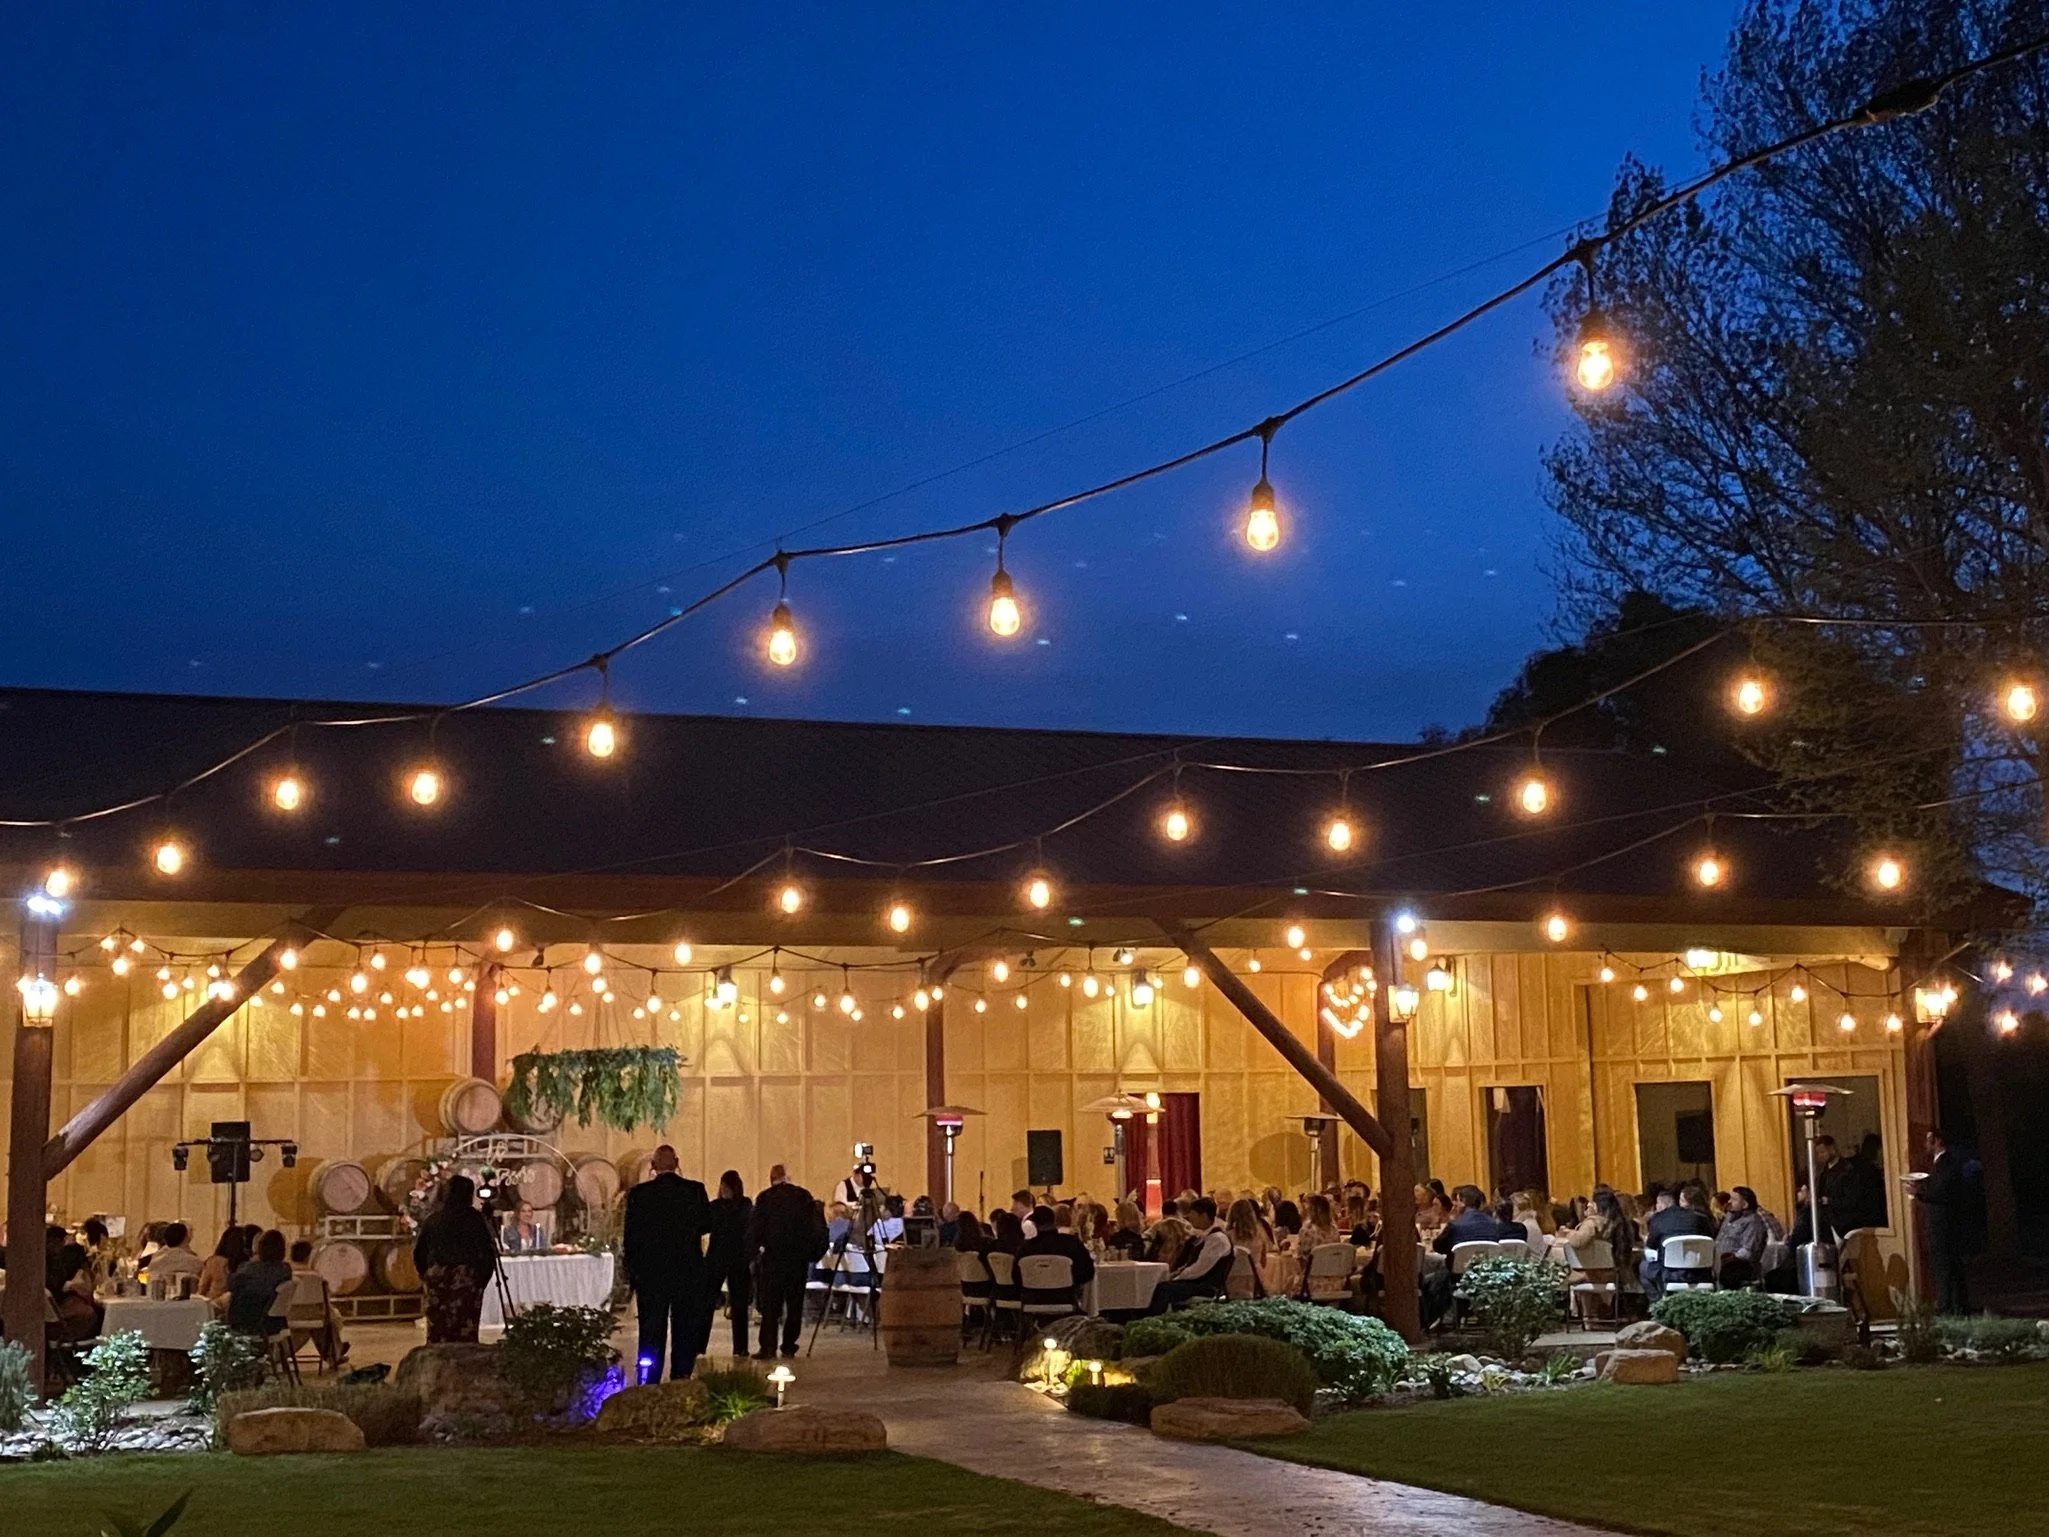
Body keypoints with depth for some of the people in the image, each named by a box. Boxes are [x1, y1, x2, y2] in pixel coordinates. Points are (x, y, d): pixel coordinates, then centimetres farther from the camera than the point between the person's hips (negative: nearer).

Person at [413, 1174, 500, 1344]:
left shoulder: (432, 1218, 4)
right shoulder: (477, 1219, -3)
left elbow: (418, 1251, 6)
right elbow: (488, 1253, -3)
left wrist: (425, 1274, 19)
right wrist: (483, 1279, 9)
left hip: (436, 1280, 3)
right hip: (467, 1280, -3)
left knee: (437, 1332, 5)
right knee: (465, 1332, -2)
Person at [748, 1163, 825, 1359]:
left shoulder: (765, 1198, -2)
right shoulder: (804, 1196, 4)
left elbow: (754, 1228, -5)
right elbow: (818, 1226, 3)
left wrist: (752, 1254, 0)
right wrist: (815, 1251, 8)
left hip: (773, 1255, -2)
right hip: (799, 1255, 2)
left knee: (770, 1302, -1)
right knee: (795, 1302, 10)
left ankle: (768, 1347, -8)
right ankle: (789, 1345, 10)